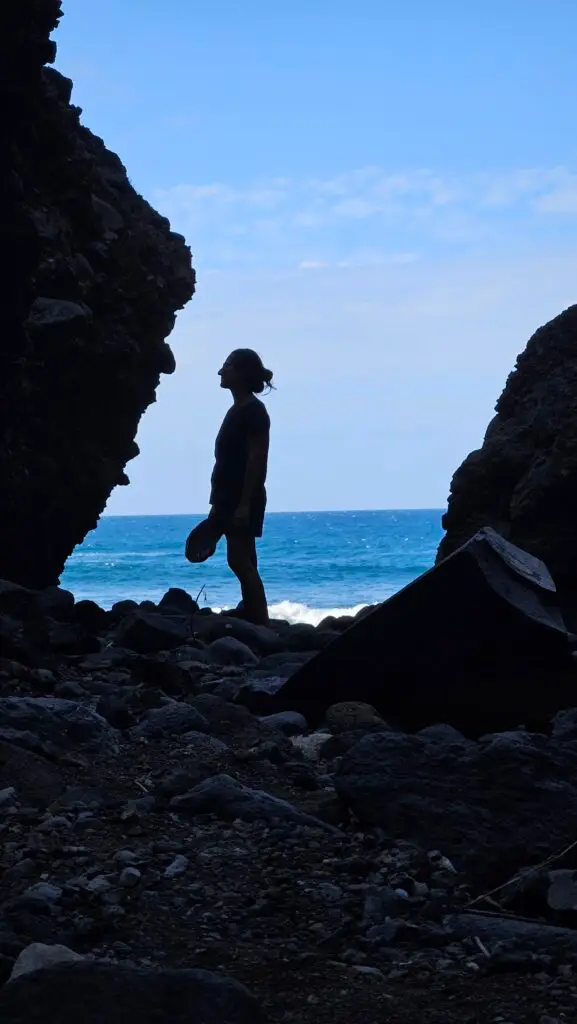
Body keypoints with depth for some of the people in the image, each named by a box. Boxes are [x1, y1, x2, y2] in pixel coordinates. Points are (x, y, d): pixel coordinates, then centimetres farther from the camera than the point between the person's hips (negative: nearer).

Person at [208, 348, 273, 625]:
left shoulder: (253, 411, -12)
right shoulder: (237, 410, 17)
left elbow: (256, 459, -19)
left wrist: (245, 504, -23)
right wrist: (218, 503, 18)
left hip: (244, 499, -10)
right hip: (232, 499, 10)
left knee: (240, 562, -12)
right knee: (243, 563, 10)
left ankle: (260, 623, -11)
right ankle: (253, 621, 13)